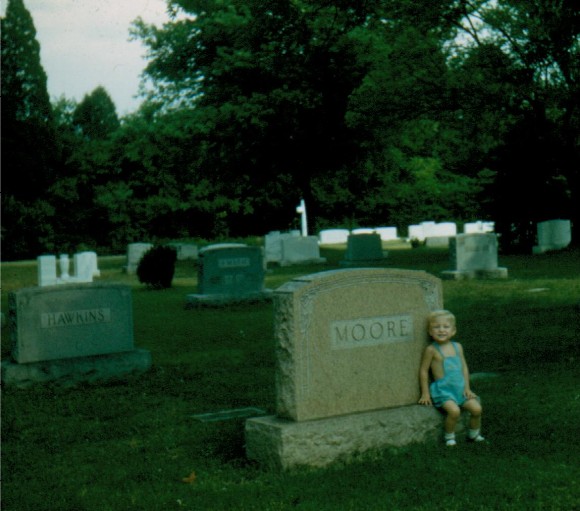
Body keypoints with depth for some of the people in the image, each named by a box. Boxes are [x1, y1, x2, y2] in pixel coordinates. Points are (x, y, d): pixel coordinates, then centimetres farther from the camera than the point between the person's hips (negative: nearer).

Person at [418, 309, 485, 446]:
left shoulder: (457, 347, 8)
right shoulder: (431, 350, -7)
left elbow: (464, 367, 13)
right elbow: (423, 370, -4)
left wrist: (467, 387, 7)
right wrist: (425, 393, -4)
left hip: (460, 387, 5)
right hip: (443, 389, -5)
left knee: (477, 408, -10)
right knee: (454, 410, -29)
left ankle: (474, 434, 16)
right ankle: (449, 437, -5)